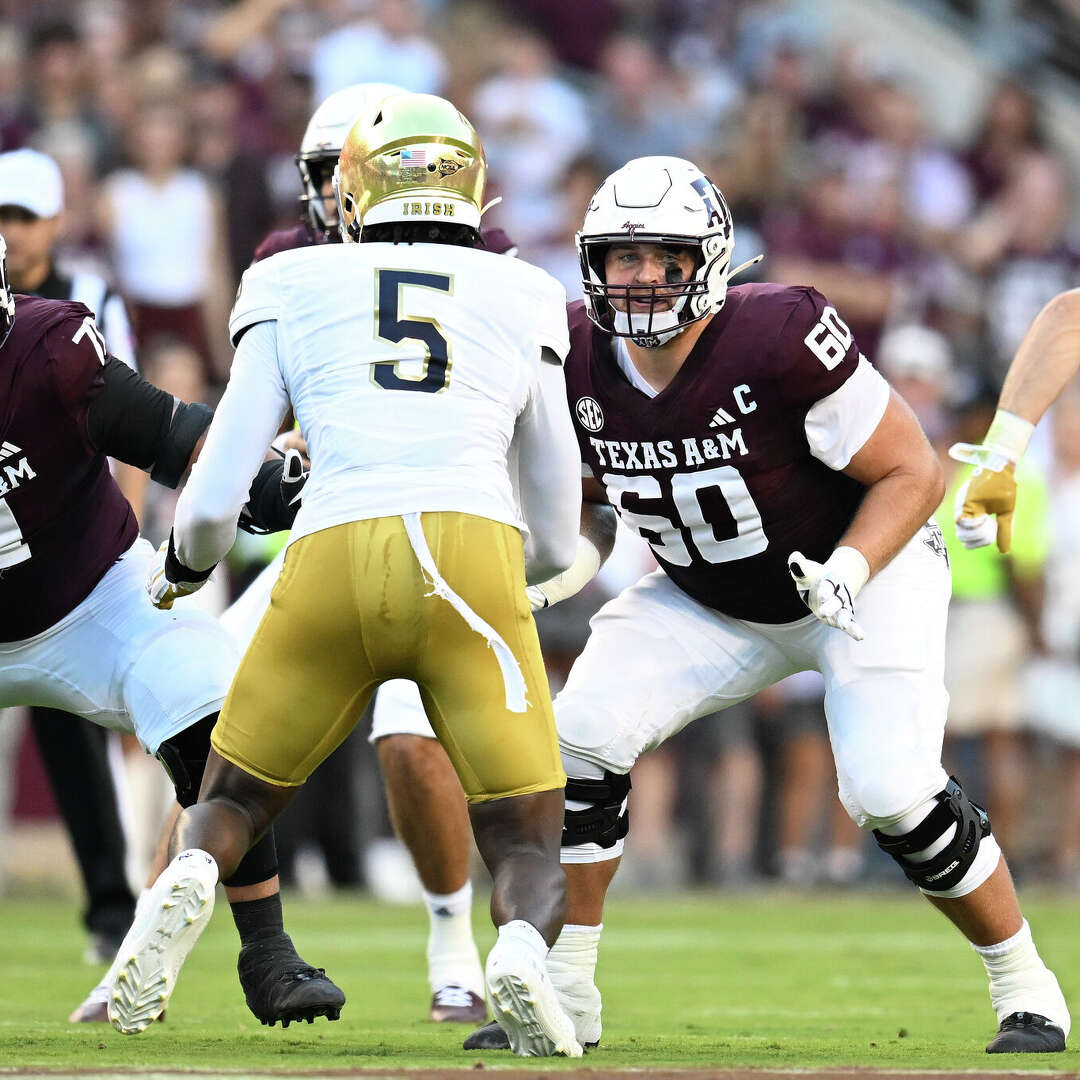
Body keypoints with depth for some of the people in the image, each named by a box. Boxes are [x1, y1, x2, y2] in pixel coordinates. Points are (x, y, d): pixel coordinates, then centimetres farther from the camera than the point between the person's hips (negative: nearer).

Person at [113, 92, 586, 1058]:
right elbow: (555, 542, 28)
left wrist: (182, 569, 37)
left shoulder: (292, 292, 19)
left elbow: (214, 505, 14)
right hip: (472, 561, 0)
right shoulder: (521, 304, 23)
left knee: (229, 805, 22)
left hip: (332, 570, 0)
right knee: (529, 851, 9)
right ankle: (521, 954, -27)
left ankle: (185, 885, -14)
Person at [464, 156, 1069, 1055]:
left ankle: (1025, 989, 3)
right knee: (584, 737, -12)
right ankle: (566, 997, 0)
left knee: (892, 794, -20)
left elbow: (912, 472, -23)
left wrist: (847, 571, -37)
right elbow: (581, 484, 6)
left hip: (867, 577, -5)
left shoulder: (780, 340, -33)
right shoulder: (581, 363, -16)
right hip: (712, 603, 5)